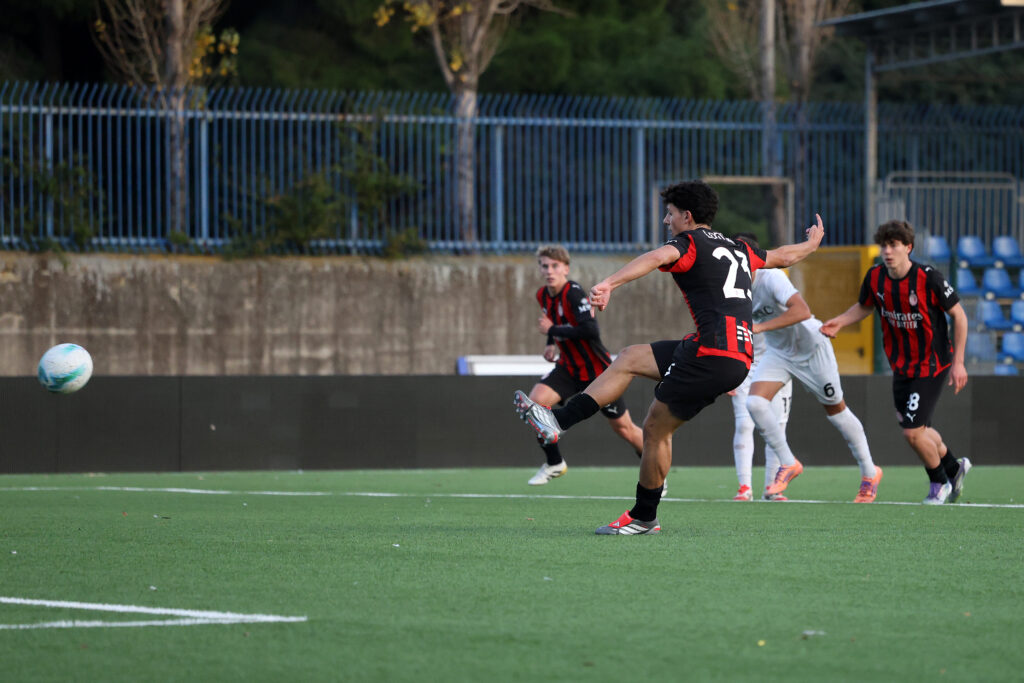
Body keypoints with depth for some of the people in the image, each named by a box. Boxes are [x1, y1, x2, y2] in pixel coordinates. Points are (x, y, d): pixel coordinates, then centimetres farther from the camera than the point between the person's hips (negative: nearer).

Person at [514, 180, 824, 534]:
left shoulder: (690, 243, -3)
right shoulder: (738, 250, 21)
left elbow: (657, 257, -25)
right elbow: (783, 256, 38)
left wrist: (609, 283, -41)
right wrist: (812, 243, 60)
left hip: (712, 353, -9)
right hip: (740, 356, 9)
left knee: (655, 430, 1)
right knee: (630, 358, 13)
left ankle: (643, 517, 9)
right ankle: (559, 419, 9)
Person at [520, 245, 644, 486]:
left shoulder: (574, 294, -23)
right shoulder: (543, 295, 1)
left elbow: (591, 331, -35)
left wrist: (552, 330, -27)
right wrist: (552, 345, 3)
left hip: (597, 370, -6)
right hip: (568, 367, 6)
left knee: (623, 428, 3)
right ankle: (554, 463, -1)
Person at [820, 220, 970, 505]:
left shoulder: (928, 278, -22)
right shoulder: (875, 277, -7)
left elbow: (958, 315, -12)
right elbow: (864, 306, 14)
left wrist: (958, 362, -13)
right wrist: (839, 321, -5)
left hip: (932, 366, -6)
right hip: (901, 367, 6)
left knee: (913, 433, -12)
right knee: (919, 430, 16)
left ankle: (939, 483, 17)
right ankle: (954, 467, 45)